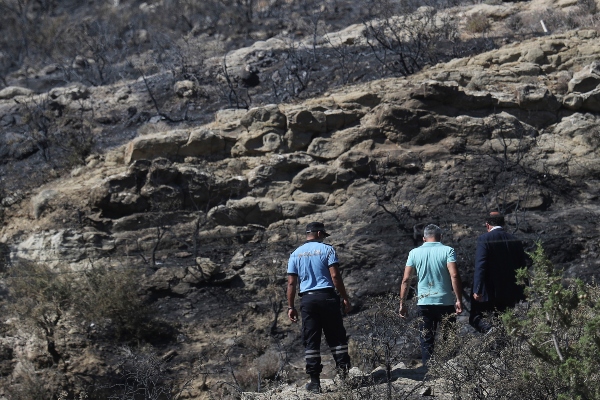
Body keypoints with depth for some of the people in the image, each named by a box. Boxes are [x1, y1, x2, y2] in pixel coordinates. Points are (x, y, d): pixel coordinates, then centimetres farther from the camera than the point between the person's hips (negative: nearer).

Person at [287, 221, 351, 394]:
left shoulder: (296, 254, 11)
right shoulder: (327, 249, 1)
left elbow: (291, 283, 6)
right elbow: (335, 276, -7)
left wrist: (291, 306, 10)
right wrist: (345, 298, -2)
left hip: (307, 299, 3)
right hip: (327, 296, -2)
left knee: (311, 341, 4)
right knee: (336, 337, 5)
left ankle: (315, 381, 2)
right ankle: (344, 372, 1)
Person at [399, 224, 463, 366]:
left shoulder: (415, 253, 3)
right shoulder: (447, 251, -4)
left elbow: (406, 280, 2)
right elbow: (454, 276, -14)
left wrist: (402, 303, 8)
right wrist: (459, 300, -12)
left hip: (424, 302, 2)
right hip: (446, 302, -1)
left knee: (426, 341, 8)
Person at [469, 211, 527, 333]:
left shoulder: (484, 239, -8)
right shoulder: (516, 241, 8)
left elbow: (480, 266, -17)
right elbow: (522, 267, 12)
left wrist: (477, 290, -19)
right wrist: (522, 294, 19)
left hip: (489, 292, -5)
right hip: (510, 293, 5)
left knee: (475, 318, 6)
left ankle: (488, 328, -23)